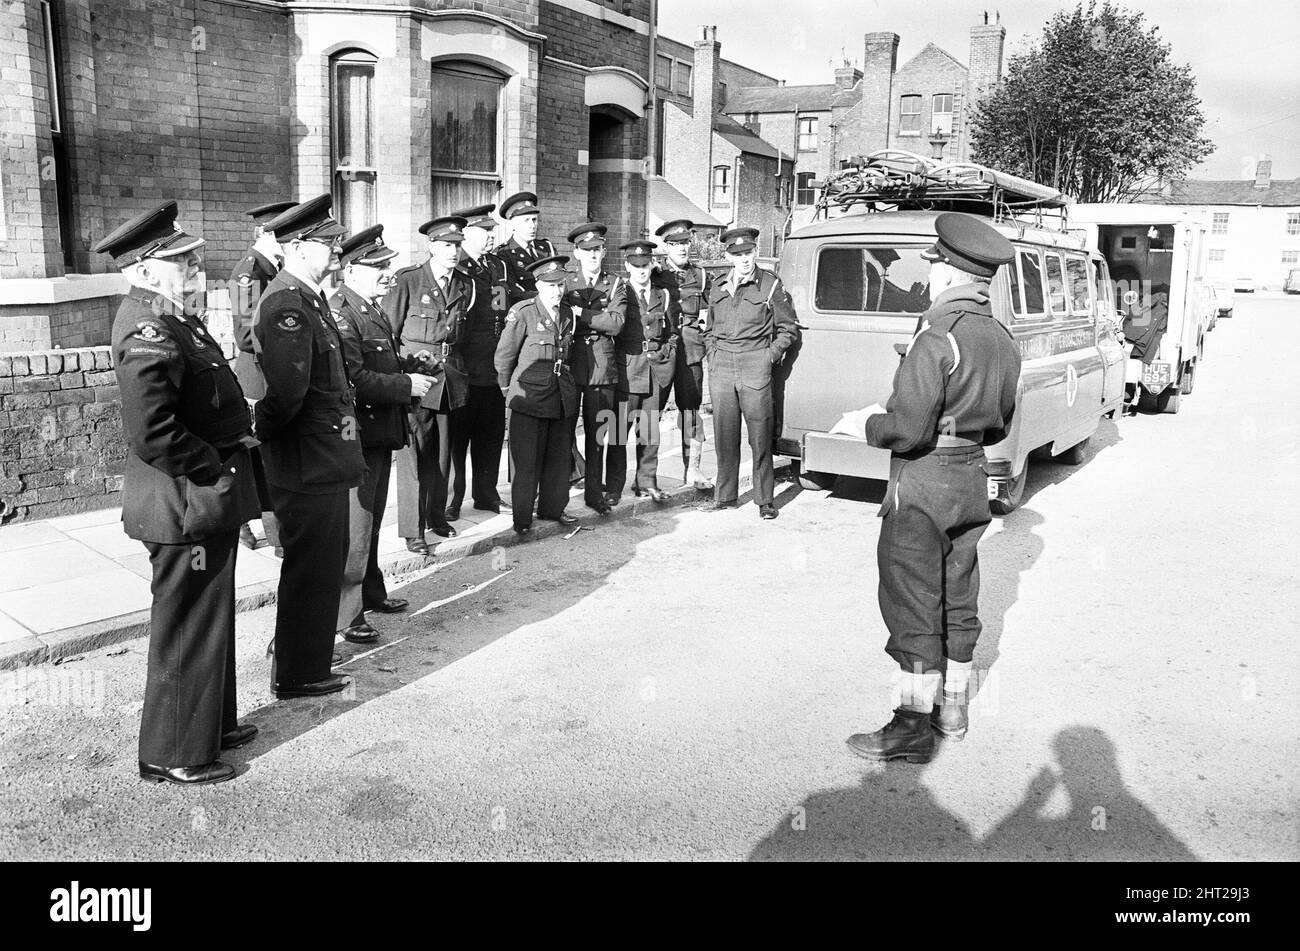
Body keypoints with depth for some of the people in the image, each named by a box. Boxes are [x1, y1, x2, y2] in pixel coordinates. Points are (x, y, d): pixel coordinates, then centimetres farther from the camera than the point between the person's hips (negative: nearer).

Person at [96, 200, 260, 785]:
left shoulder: (167, 321, 11)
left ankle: (213, 725, 38)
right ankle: (174, 754, 18)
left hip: (206, 502, 10)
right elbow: (151, 434, -29)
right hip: (186, 507, -10)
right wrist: (214, 467, -18)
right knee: (187, 629, 3)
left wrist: (235, 434, 8)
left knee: (209, 620, 22)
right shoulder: (149, 333, -21)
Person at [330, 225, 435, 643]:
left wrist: (413, 371, 9)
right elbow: (353, 379, -25)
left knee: (372, 518, 20)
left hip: (381, 432, 10)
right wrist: (406, 385, -20)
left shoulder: (375, 311, 15)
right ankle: (346, 612, 4)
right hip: (358, 432, -10)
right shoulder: (341, 314, -17)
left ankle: (371, 592, 34)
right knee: (354, 525, -4)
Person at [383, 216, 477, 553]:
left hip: (451, 376, 5)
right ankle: (412, 529, 2)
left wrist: (456, 367, 13)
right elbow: (388, 331, -3)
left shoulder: (466, 284, 10)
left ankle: (436, 516, 27)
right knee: (413, 453, -3)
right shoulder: (407, 281, -6)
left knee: (442, 451, 13)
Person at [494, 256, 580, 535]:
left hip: (561, 397, 6)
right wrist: (507, 389, 5)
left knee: (559, 458, 14)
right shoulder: (522, 313, -10)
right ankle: (522, 520, 8)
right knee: (527, 462, -2)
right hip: (530, 397, -6)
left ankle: (552, 508, 30)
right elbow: (504, 355, -3)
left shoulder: (568, 313, 9)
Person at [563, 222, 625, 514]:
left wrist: (581, 313, -12)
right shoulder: (564, 281, 7)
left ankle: (595, 492, 14)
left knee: (597, 432, 4)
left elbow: (616, 324, -6)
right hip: (568, 362, -1)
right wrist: (599, 317, -7)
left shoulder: (615, 284, 9)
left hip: (602, 365, 1)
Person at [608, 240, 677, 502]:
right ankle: (614, 487, 6)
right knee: (620, 430, -2)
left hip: (656, 370, 4)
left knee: (650, 430, 9)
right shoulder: (619, 294, 1)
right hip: (627, 369, -3)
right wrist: (621, 302, -25)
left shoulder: (663, 295, 13)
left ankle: (647, 482, 22)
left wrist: (668, 352, 9)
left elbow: (670, 333, 21)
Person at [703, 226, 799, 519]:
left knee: (760, 436, -2)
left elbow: (789, 329, 5)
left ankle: (765, 499, 6)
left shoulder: (771, 284, 0)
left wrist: (770, 356, -3)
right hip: (721, 368, 4)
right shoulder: (718, 287, 14)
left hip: (755, 366, -4)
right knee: (724, 436, 7)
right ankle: (725, 496, 17)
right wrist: (712, 355, 12)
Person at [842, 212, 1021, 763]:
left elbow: (907, 429, -24)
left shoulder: (938, 338, -20)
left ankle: (913, 727, 8)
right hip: (972, 482, 8)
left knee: (913, 606, 0)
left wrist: (864, 424, -6)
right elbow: (997, 427, 14)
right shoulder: (1002, 341, 6)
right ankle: (954, 709, 30)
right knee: (958, 601, 17)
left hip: (922, 488, -8)